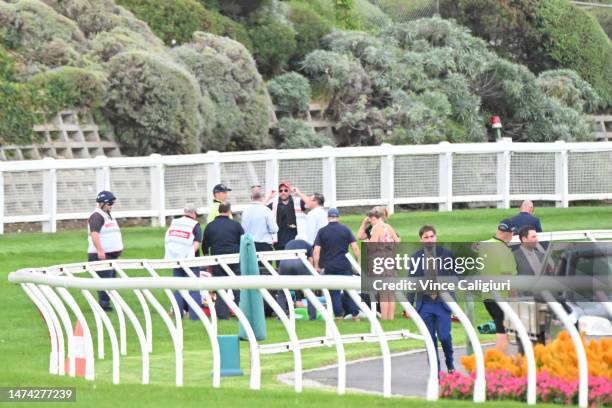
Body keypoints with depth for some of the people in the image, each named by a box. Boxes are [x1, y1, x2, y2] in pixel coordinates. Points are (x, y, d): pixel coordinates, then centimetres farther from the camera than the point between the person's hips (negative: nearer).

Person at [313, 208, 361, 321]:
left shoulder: (322, 231, 1)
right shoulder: (345, 229, 1)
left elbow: (316, 250, -5)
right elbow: (355, 247, -3)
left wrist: (316, 266, 1)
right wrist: (358, 261, 7)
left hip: (329, 266, 0)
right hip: (345, 265, 0)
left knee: (334, 292, 6)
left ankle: (339, 315, 2)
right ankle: (355, 314, 5)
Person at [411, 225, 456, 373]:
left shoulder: (446, 254, 1)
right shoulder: (415, 257, 4)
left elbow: (454, 277, 2)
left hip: (443, 302, -1)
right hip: (424, 304, 1)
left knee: (444, 336, -7)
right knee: (430, 339, 3)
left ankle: (450, 364, 20)